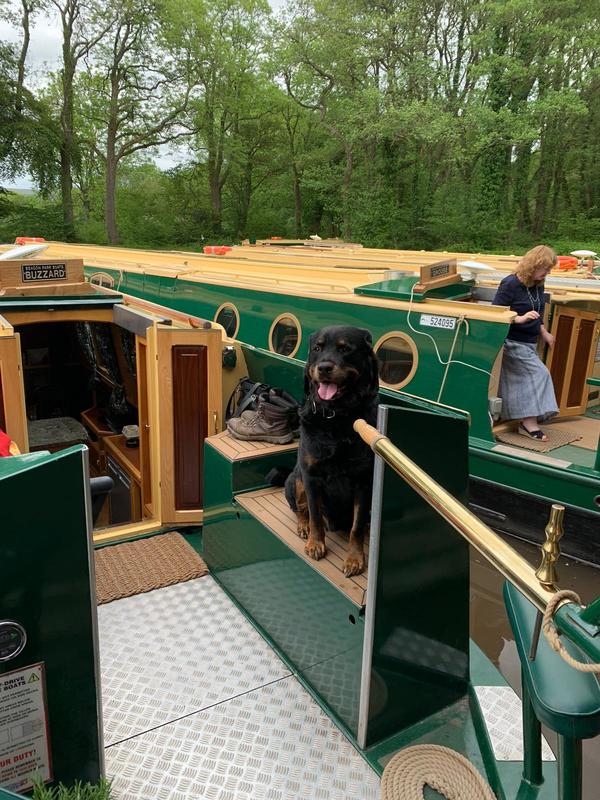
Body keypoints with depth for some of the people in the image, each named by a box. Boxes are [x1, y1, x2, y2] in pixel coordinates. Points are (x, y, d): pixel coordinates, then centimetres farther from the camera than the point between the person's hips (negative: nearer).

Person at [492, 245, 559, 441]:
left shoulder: (538, 286, 7)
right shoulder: (510, 284, -17)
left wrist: (543, 332, 20)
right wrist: (519, 319, -27)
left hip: (528, 343, 8)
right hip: (512, 342, -8)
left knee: (517, 381, 14)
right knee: (538, 374, -13)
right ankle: (529, 423, -8)